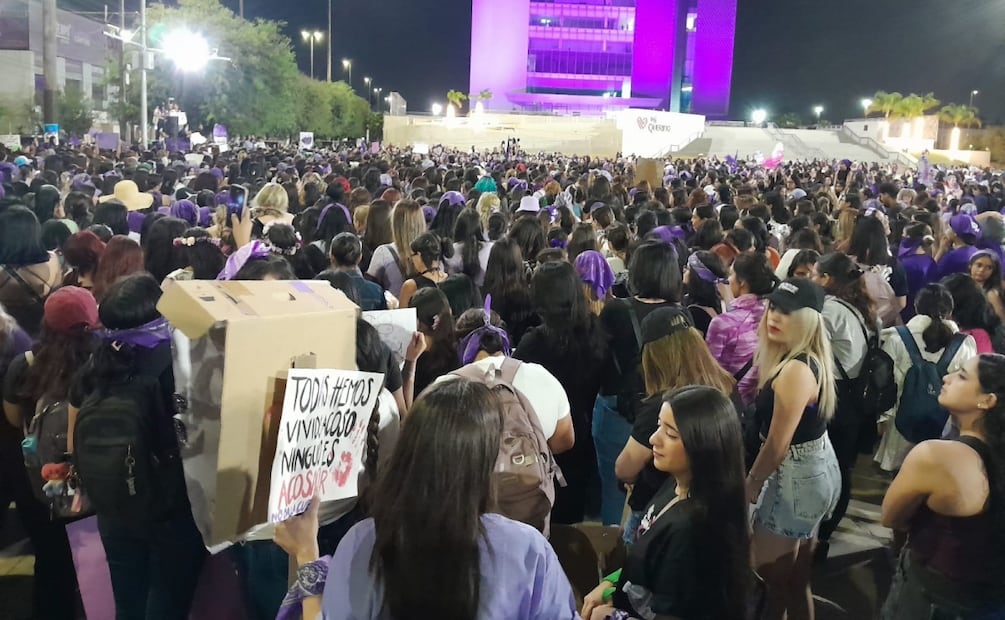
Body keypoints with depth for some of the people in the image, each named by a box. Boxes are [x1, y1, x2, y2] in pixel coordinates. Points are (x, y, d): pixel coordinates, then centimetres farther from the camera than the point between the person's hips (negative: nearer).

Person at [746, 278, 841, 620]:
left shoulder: (796, 370, -26)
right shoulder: (809, 359, 5)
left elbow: (777, 444, -22)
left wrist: (751, 483, -11)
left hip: (796, 475, -10)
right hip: (813, 468, 10)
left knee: (767, 576, 3)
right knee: (796, 577, 24)